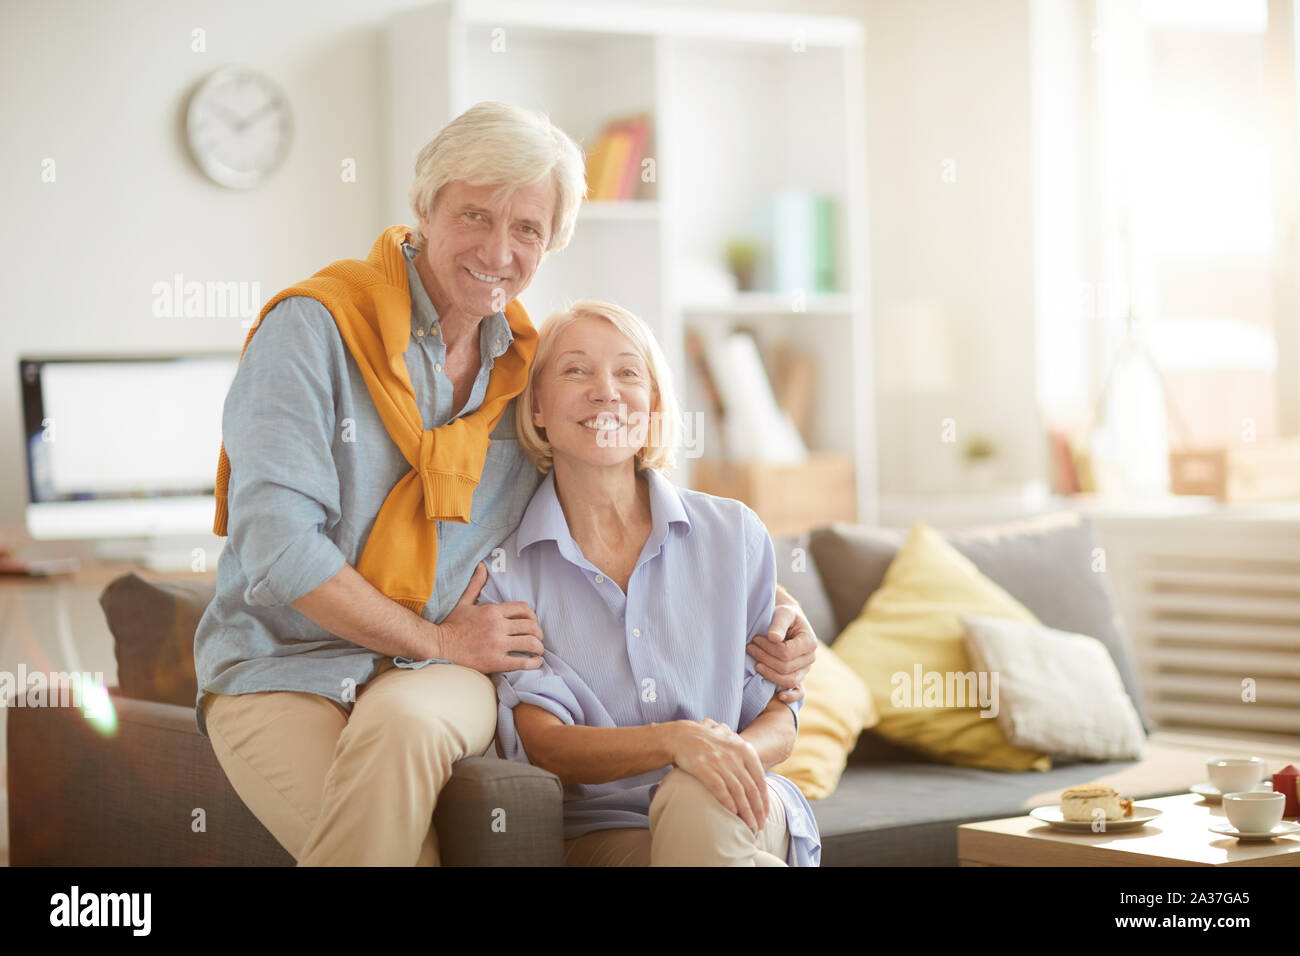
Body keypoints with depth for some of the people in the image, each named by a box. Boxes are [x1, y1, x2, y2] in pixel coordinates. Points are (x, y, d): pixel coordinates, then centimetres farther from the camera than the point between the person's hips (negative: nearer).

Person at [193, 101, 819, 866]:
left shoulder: (530, 373, 9)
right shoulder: (313, 329, -8)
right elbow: (278, 547, -16)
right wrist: (439, 641, -10)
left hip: (440, 682, 4)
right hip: (285, 671, -4)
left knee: (402, 724, -35)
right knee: (404, 848, -34)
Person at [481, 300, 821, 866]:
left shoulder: (734, 534, 7)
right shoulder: (502, 568, 0)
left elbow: (777, 717, 10)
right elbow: (542, 744, -9)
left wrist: (740, 754, -16)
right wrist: (675, 740, -28)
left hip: (738, 814, 2)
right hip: (602, 831, -2)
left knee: (692, 803, -35)